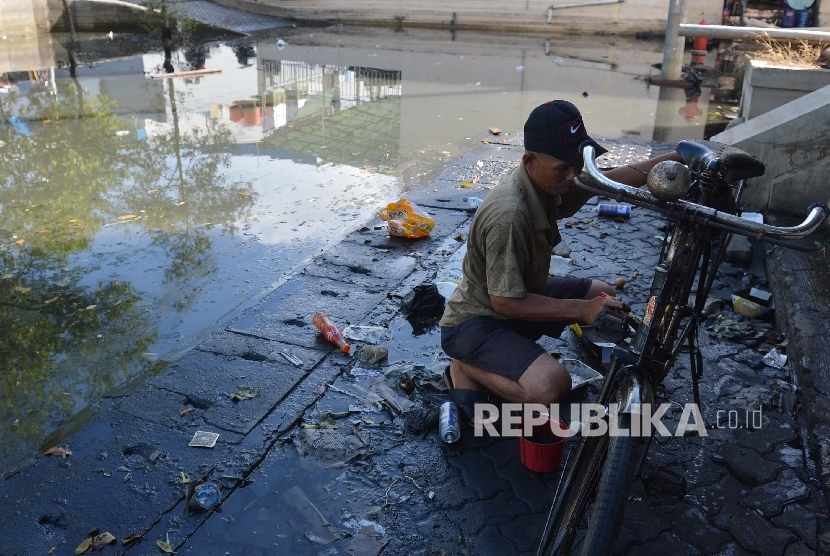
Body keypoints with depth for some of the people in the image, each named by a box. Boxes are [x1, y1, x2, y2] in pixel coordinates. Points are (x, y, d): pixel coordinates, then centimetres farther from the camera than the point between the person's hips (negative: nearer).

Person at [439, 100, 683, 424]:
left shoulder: (550, 182, -7)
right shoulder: (509, 215, -33)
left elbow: (611, 180, 9)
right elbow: (505, 302, -28)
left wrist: (671, 159, 1)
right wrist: (582, 309, -26)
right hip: (475, 321, -9)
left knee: (603, 294, 16)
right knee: (551, 386, -31)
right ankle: (467, 369, -2)